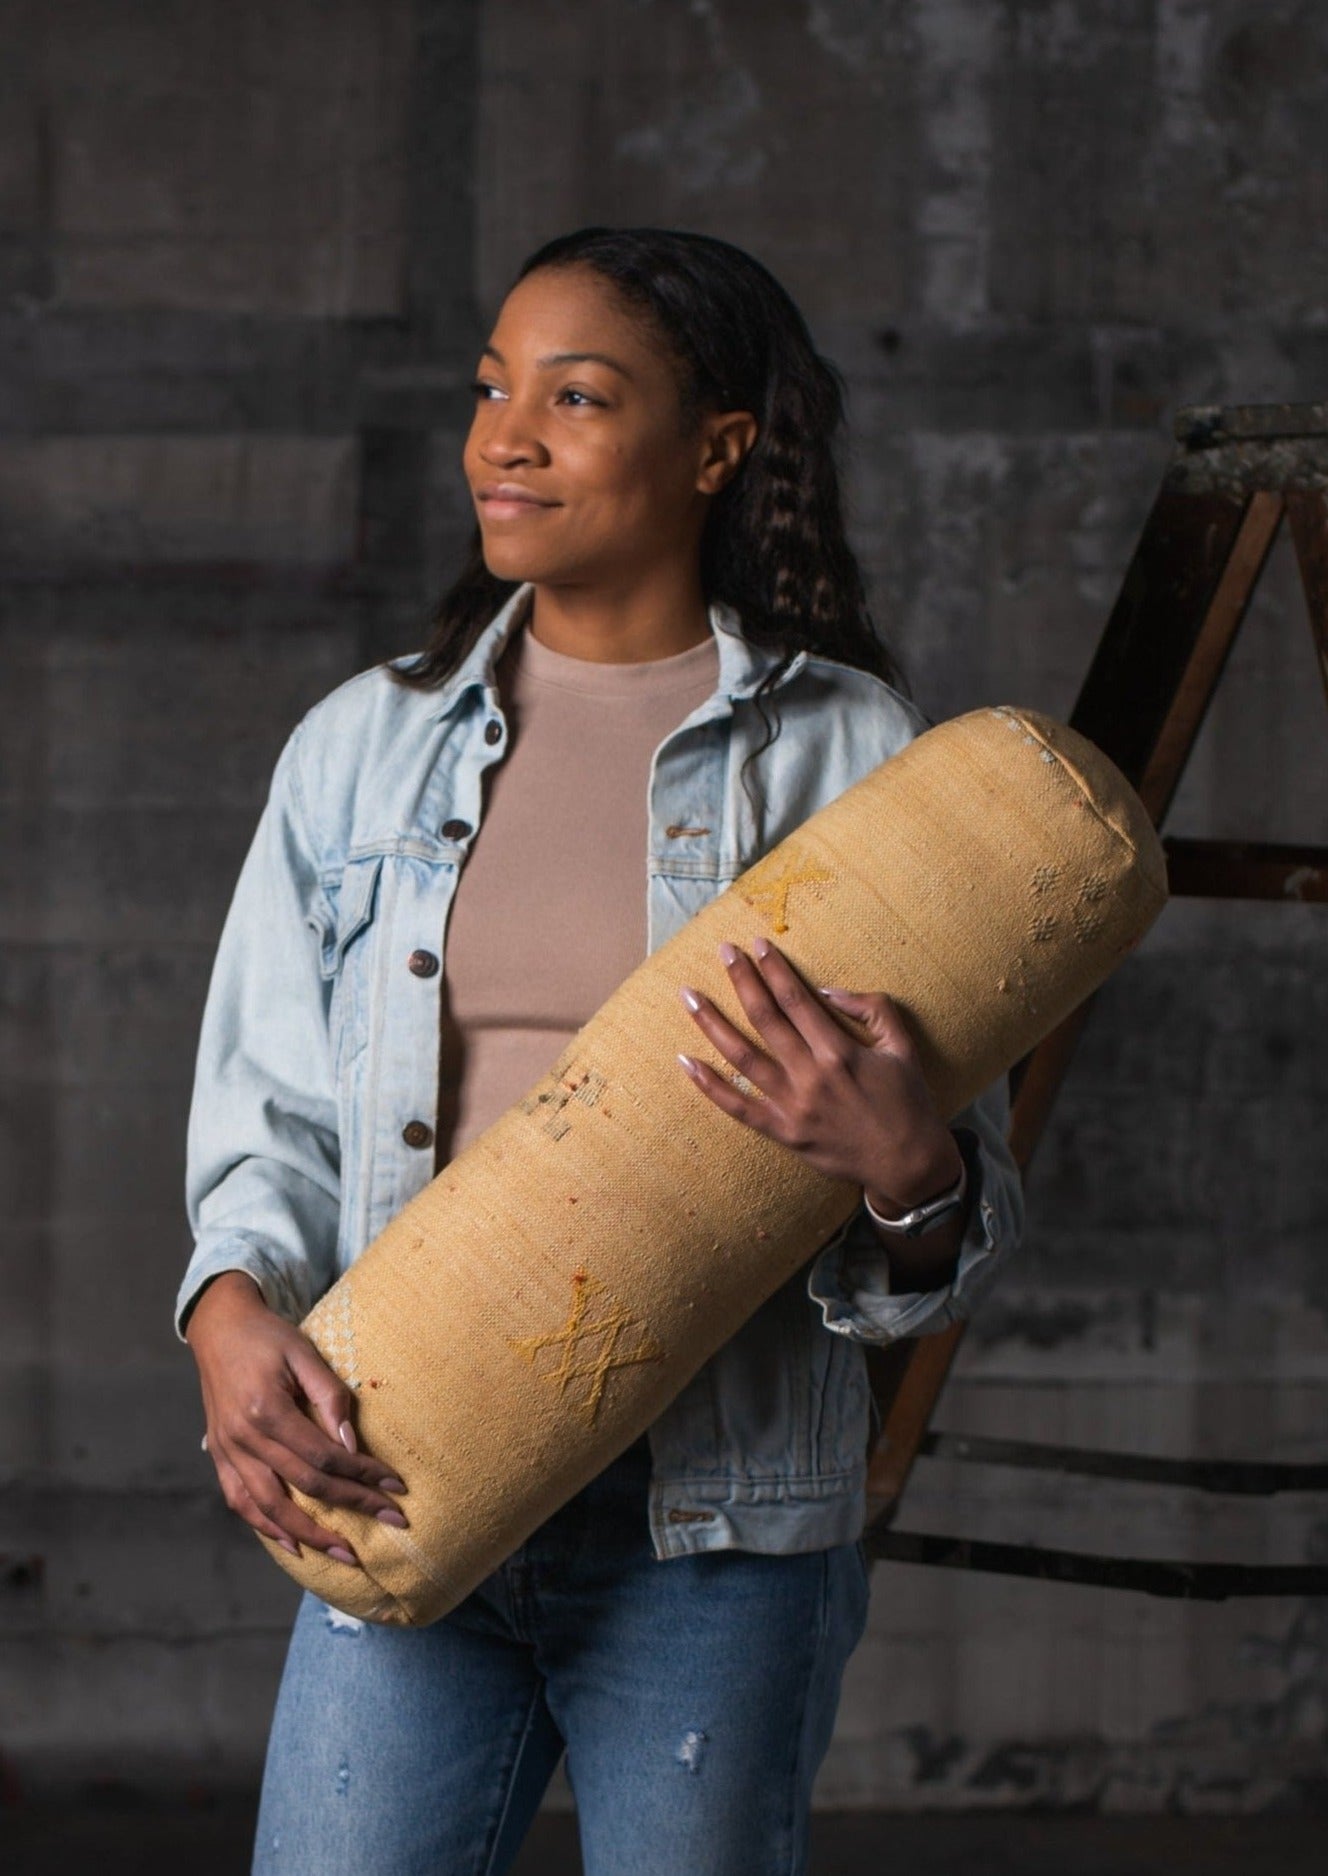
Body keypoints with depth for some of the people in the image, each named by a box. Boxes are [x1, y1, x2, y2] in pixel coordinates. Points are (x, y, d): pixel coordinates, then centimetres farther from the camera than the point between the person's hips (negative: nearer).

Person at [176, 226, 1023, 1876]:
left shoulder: (848, 757, 1)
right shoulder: (361, 747, 10)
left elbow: (957, 1248, 2)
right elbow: (271, 1119, 11)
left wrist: (899, 1166, -21)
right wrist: (233, 1313, -9)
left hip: (716, 1536, -2)